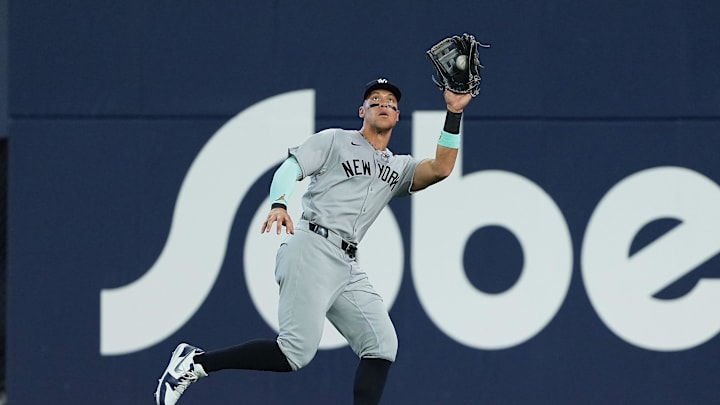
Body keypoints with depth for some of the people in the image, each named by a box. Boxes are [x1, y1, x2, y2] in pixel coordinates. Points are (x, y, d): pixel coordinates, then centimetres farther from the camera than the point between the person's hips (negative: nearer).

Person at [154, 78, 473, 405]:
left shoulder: (399, 167, 23)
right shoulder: (334, 141, 10)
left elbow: (440, 169, 5)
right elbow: (289, 168, -3)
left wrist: (454, 113, 0)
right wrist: (279, 204, -24)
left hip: (348, 267, 7)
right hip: (312, 248, -7)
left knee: (382, 345, -5)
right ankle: (194, 362, -11)